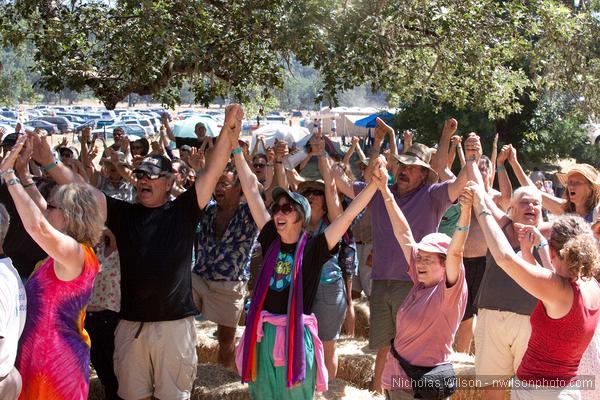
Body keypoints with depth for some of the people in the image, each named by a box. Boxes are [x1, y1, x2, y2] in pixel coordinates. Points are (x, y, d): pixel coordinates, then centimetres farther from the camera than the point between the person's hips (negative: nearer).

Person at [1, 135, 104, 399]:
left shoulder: (74, 252, -20)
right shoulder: (72, 250, 7)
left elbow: (38, 226, -37)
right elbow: (40, 218, 19)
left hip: (55, 360, -9)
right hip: (48, 355, 9)